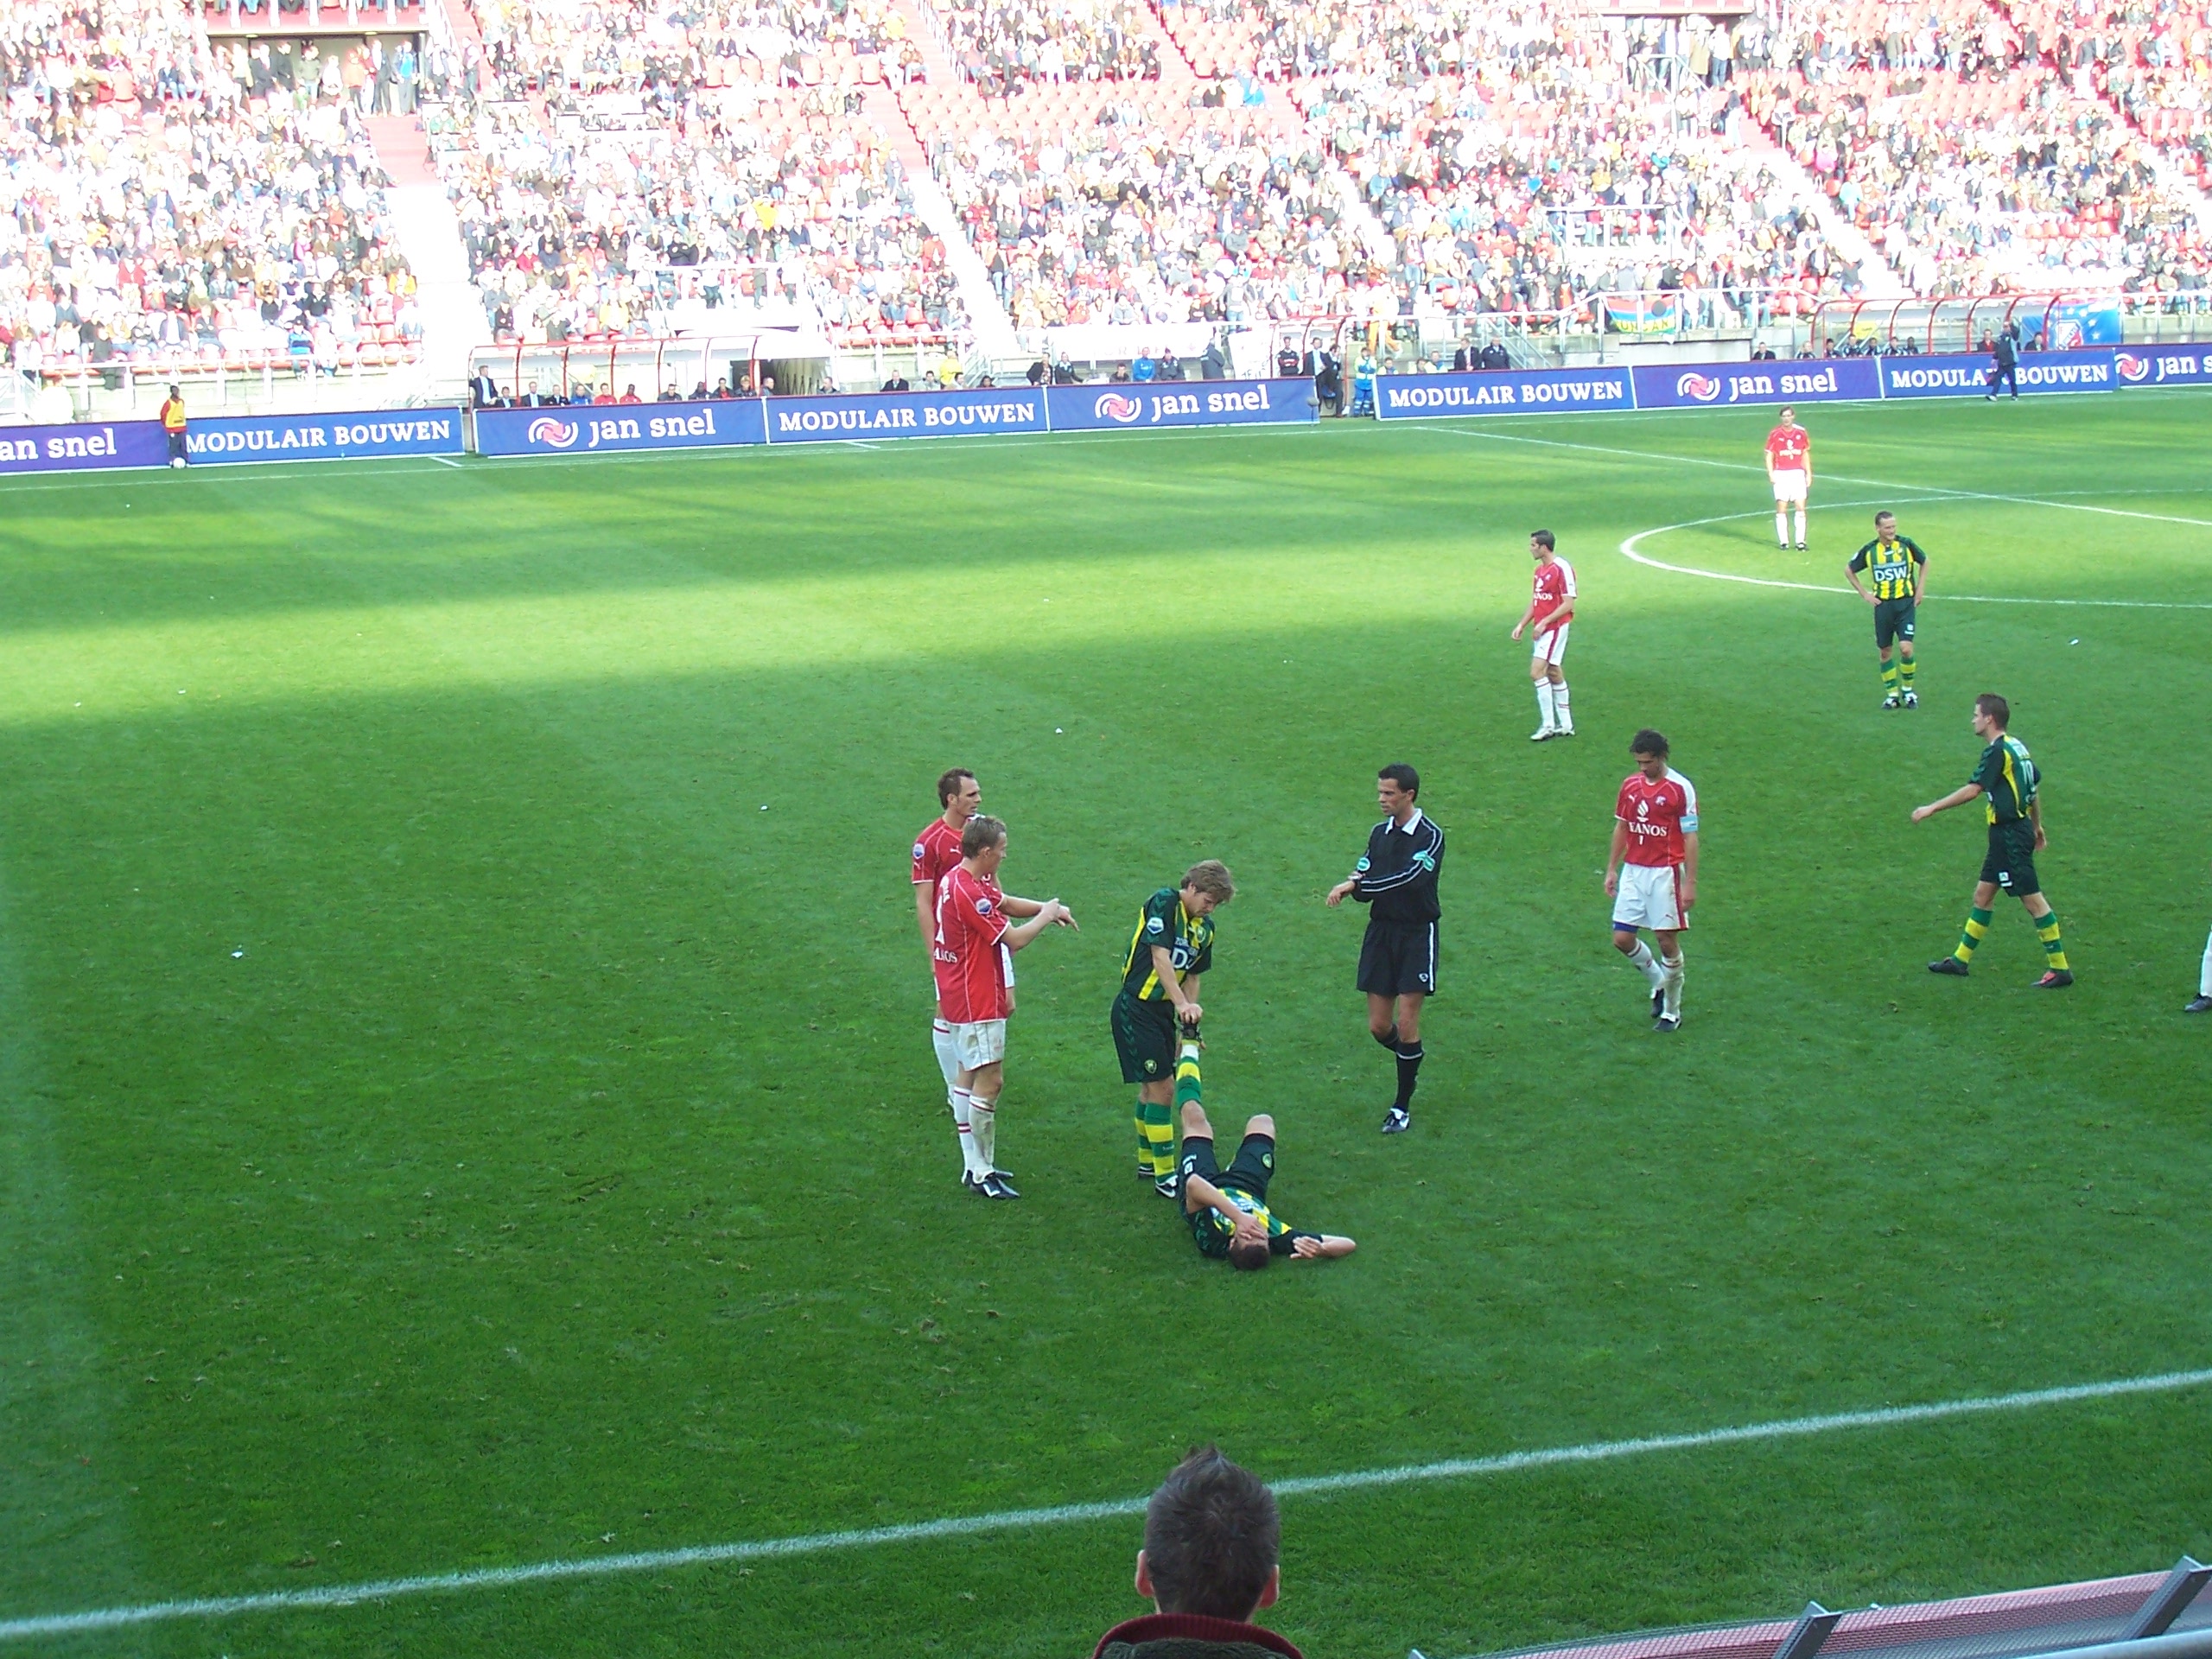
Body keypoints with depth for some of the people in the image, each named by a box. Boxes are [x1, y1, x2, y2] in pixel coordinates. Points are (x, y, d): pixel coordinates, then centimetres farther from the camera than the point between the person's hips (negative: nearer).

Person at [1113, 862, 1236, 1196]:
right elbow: (1160, 958, -23)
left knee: (1151, 1087, 18)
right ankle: (1164, 1175, -3)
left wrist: (1189, 1027, 6)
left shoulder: (1205, 928, 8)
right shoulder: (1164, 903, -15)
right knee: (1162, 1087, -9)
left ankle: (1148, 1161, 32)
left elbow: (1192, 977, 13)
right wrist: (1182, 1004, -32)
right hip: (1136, 1009, -8)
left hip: (1163, 1012, 8)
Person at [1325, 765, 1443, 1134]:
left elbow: (1408, 877, -26)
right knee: (1378, 1026, 5)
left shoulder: (1430, 836, -12)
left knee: (1406, 1024, -6)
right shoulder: (1379, 833, 9)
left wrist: (1355, 884, -26)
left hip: (1416, 935, -6)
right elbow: (1362, 879, 6)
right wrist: (1351, 887, -17)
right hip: (1381, 932, 6)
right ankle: (1411, 1062, 36)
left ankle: (1402, 1107, 6)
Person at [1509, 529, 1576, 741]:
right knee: (1554, 674, 11)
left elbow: (1568, 604, -17)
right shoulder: (1540, 569, 13)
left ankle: (1547, 725, -11)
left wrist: (1544, 622, -21)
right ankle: (1565, 725, 18)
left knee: (1537, 671, -15)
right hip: (1542, 629, 9)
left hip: (1555, 628, -9)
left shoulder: (1562, 569, -14)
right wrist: (1521, 624, 12)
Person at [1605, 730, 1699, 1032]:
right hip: (1633, 871, 5)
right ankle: (1659, 984, 27)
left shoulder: (1681, 788, -9)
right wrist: (1612, 869, 14)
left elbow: (1690, 838, -9)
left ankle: (1671, 1012, 13)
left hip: (1665, 873, -5)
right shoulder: (1630, 785, 7)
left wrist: (1690, 883, -13)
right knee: (1622, 939, 0)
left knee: (1667, 940, -1)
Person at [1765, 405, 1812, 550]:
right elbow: (1769, 456, 1)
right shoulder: (1775, 434, -2)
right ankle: (1783, 541, 5)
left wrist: (1808, 474, 10)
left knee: (1801, 508, -3)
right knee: (1781, 508, -2)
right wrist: (1771, 474, -10)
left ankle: (1800, 541, 0)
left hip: (1798, 473, 2)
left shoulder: (1801, 433, 5)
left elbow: (1806, 455, 14)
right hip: (1781, 474, -2)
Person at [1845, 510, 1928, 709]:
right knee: (1885, 651, 6)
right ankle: (1892, 694, 18)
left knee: (1906, 648, -12)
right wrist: (1864, 594, 5)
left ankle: (1907, 690, 7)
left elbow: (1924, 562, 13)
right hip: (1883, 605, 2)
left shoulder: (1906, 544, -5)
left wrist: (1920, 589, 6)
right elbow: (1849, 570, 12)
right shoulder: (1869, 550, -4)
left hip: (1906, 603, -2)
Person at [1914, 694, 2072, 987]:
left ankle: (2060, 968, -2)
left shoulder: (1998, 751, -16)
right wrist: (2036, 825, 28)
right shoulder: (2016, 747, 12)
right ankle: (1960, 960, 22)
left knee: (2032, 899, -6)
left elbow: (1972, 790, -21)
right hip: (2006, 833, 10)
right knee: (1983, 894, 14)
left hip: (2011, 835, -10)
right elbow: (2035, 783, 20)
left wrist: (1932, 808, -16)